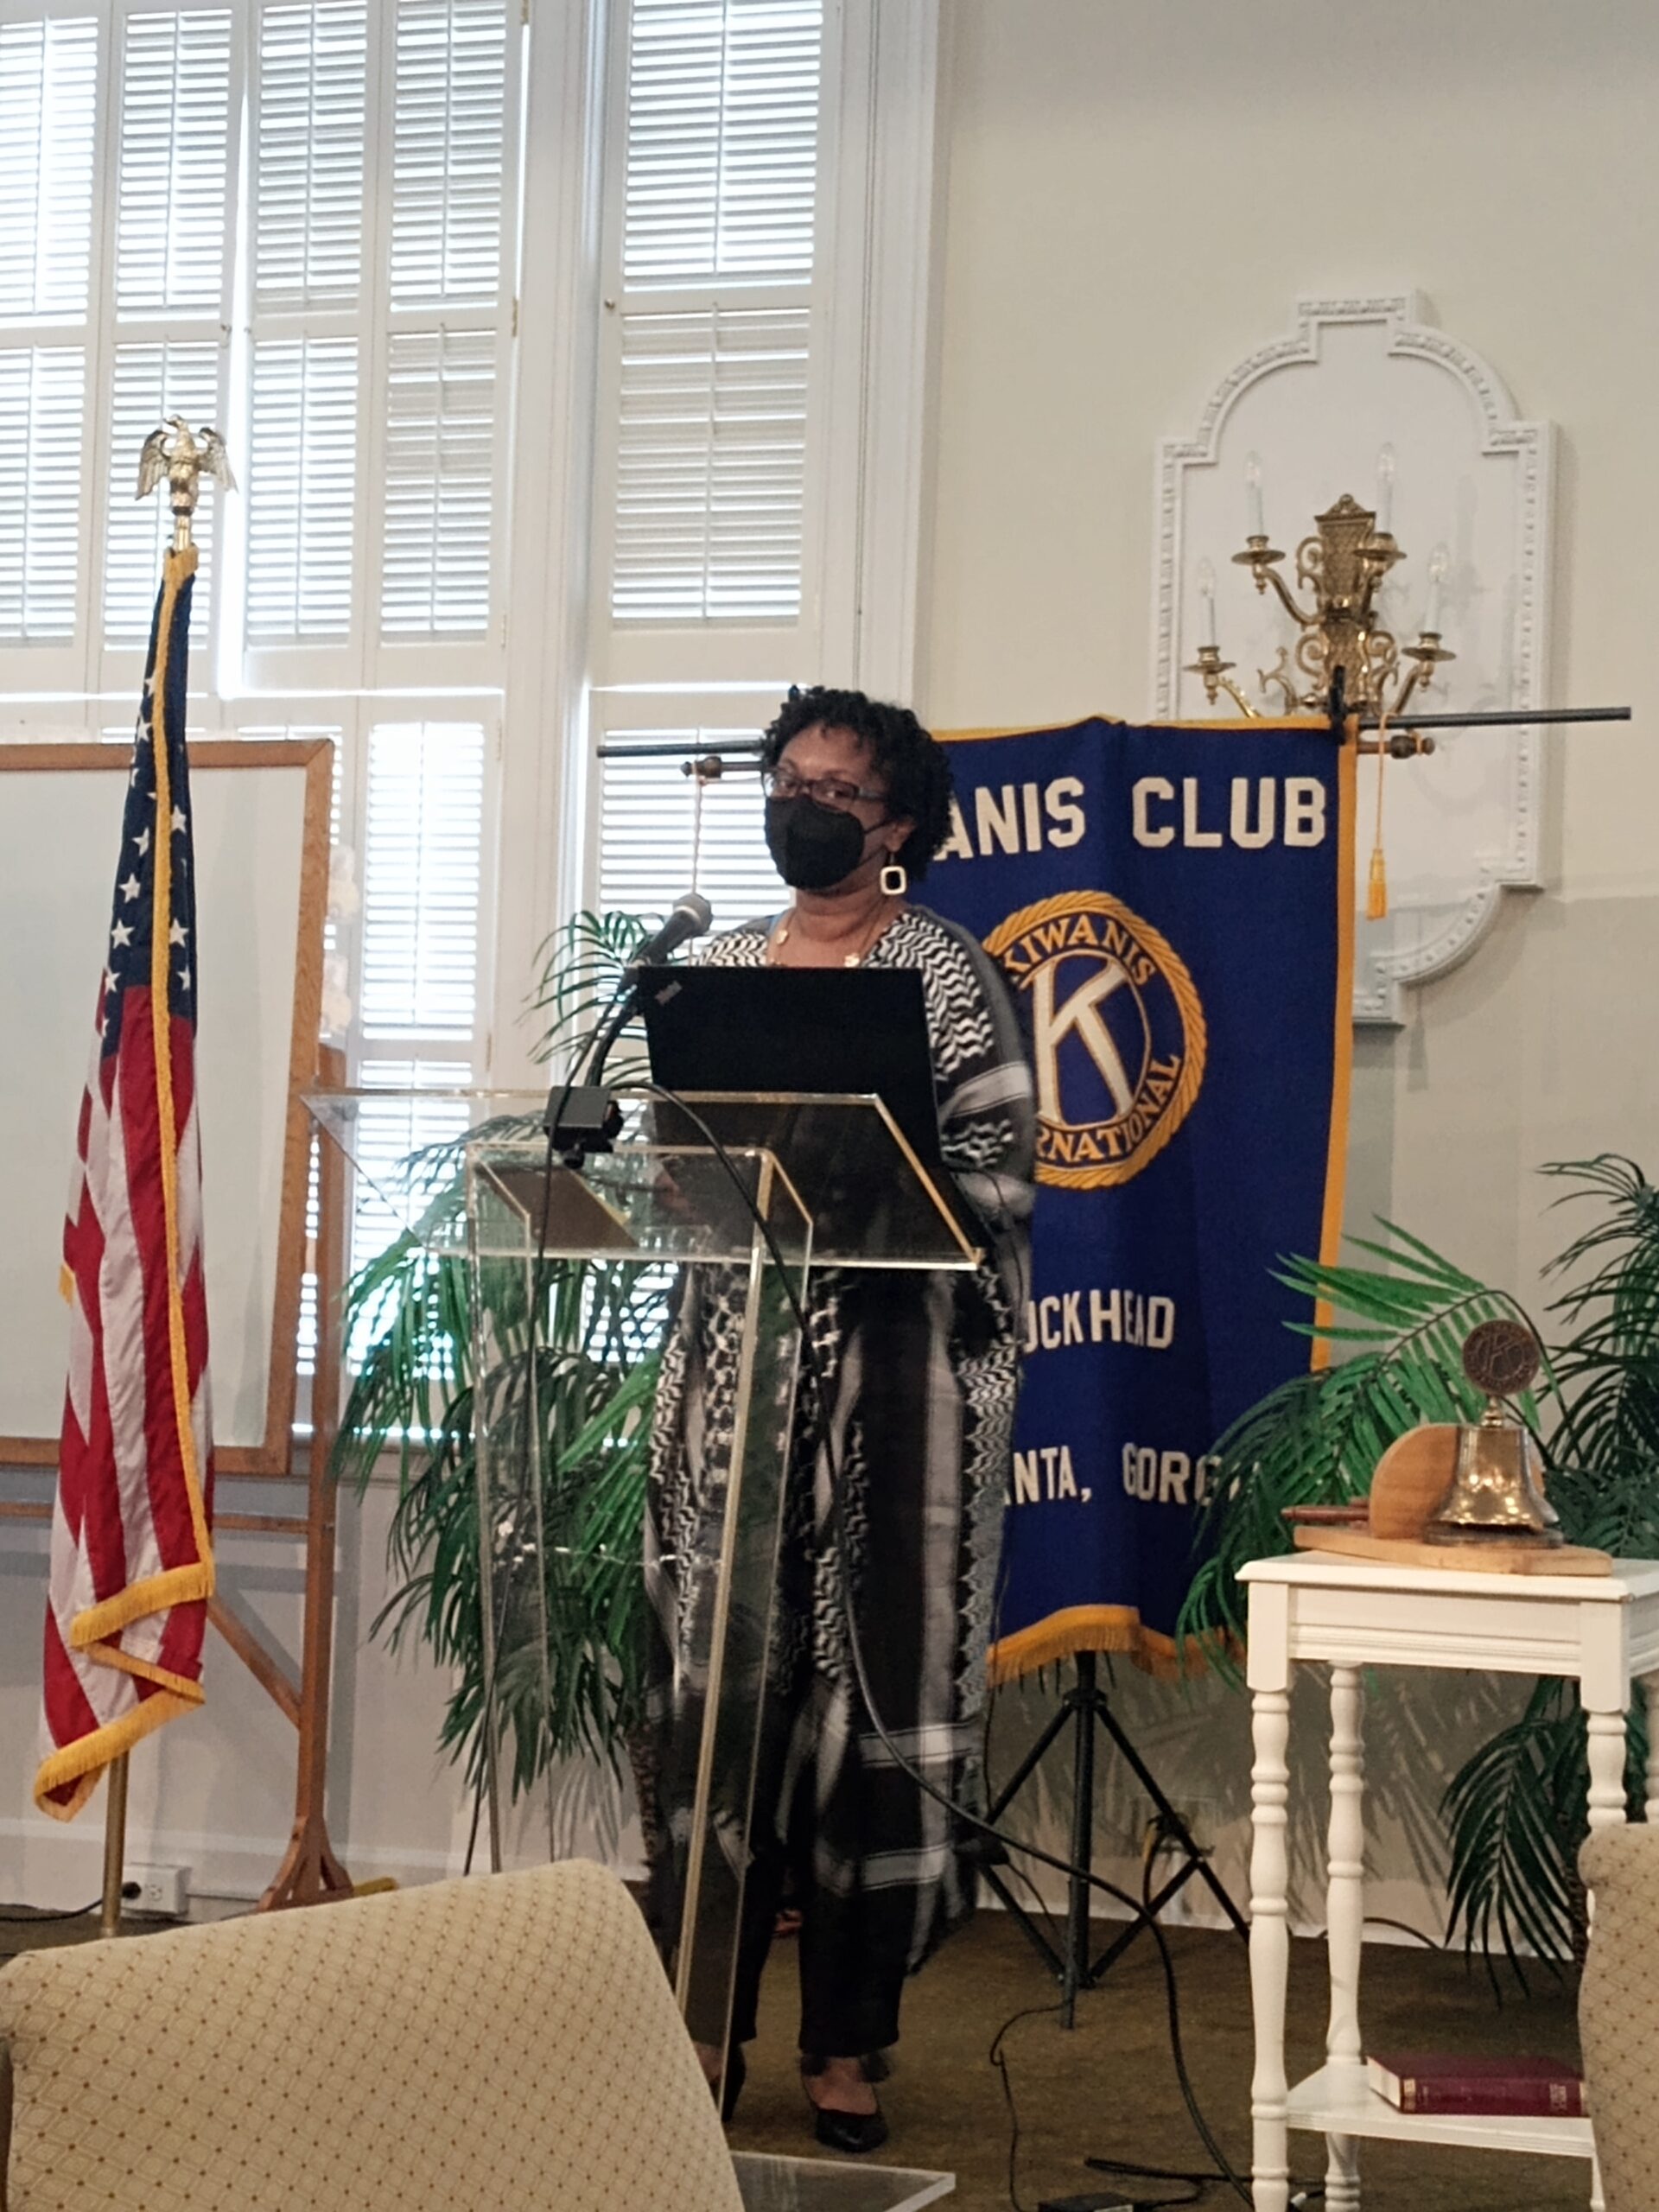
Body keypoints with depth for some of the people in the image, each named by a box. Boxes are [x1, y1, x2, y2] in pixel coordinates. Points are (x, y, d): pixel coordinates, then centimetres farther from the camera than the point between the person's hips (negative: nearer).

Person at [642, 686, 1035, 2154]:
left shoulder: (944, 973, -2)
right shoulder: (725, 965, 15)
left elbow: (996, 1173, -8)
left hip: (884, 1366, -4)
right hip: (730, 1356, 5)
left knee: (864, 1672, -3)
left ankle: (849, 2044, 5)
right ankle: (712, 2018, 11)